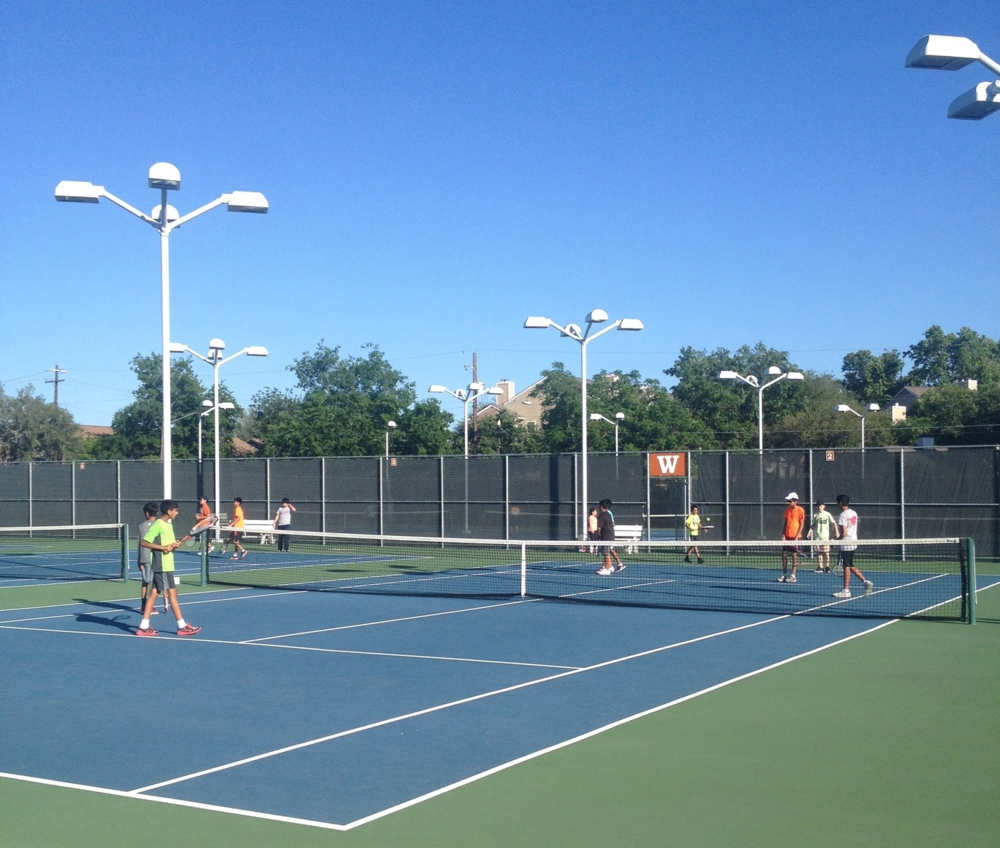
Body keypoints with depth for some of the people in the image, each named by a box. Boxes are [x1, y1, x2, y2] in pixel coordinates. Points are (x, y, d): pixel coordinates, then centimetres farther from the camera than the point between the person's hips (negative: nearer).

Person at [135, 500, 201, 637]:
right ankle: (182, 626, -1)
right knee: (172, 592, -5)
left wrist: (174, 545, 1)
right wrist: (163, 547, -21)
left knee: (154, 592, 8)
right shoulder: (158, 524, -14)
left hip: (166, 565, 9)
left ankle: (144, 627, 10)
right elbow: (143, 542, -17)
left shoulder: (168, 524, 14)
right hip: (162, 565, -9)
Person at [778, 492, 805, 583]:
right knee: (784, 554, 5)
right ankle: (784, 574, 12)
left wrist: (796, 537, -14)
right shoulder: (787, 509, 9)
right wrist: (783, 534, 4)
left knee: (794, 555, 0)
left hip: (795, 536, -6)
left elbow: (801, 524, -8)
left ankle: (793, 576, 4)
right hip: (787, 536, 6)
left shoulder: (800, 510, -8)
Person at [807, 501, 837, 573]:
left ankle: (827, 567, 4)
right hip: (817, 537, 3)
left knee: (826, 552, -2)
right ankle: (819, 567, 7)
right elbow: (813, 525, 17)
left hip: (825, 536, -3)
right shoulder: (815, 515, 8)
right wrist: (809, 532, 7)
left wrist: (836, 532, -11)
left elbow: (834, 523, -2)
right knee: (818, 552, 3)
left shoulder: (827, 514, -2)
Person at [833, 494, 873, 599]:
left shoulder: (843, 515, -15)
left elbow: (843, 533, -19)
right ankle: (865, 582, 10)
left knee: (846, 567, -3)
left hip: (846, 544, -8)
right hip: (854, 542, 8)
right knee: (851, 566, 17)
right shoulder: (854, 513, 10)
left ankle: (846, 590, 1)